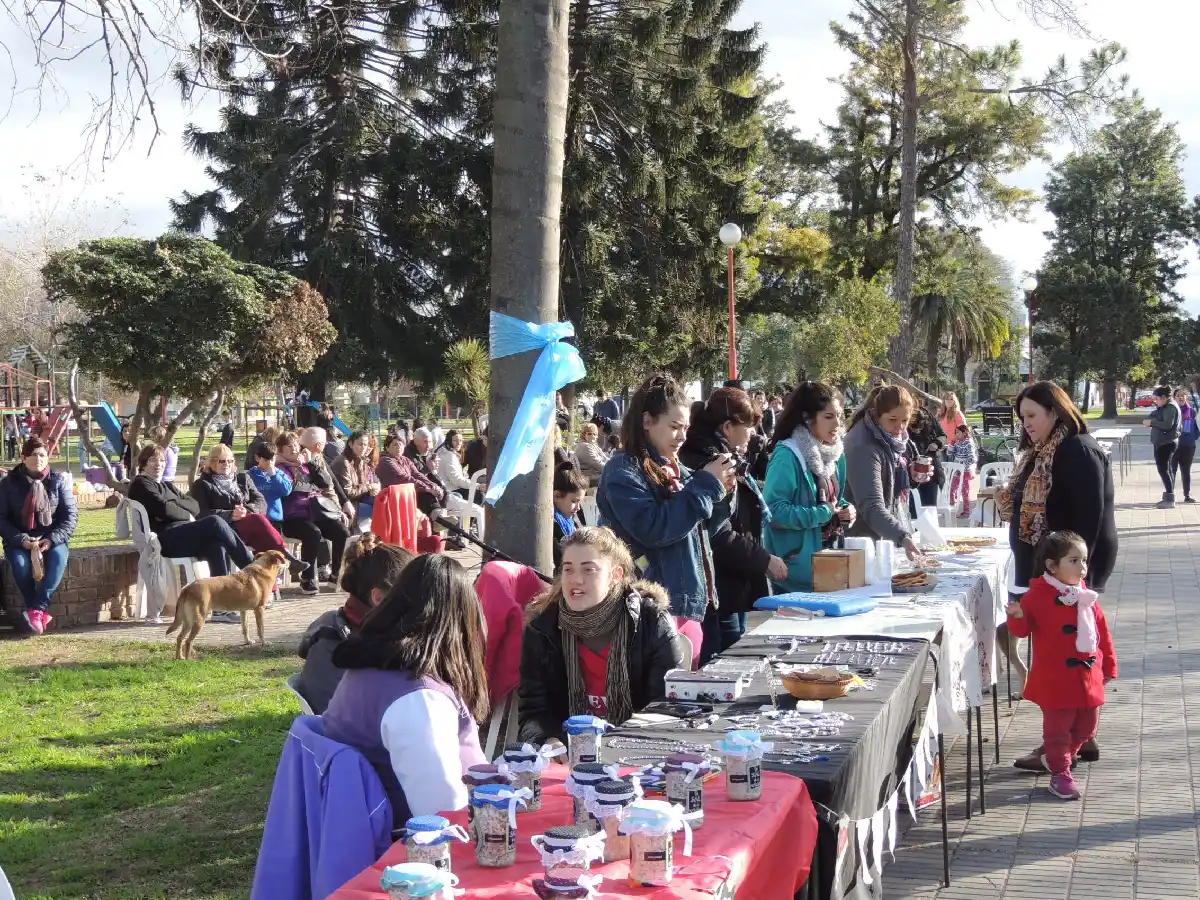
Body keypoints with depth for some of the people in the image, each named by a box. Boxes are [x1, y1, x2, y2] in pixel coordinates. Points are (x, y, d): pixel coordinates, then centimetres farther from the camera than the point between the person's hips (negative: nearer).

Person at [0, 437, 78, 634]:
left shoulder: (58, 481, 3)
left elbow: (71, 515, -1)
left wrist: (53, 539, -16)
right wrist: (21, 539, -17)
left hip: (52, 539, 0)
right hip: (19, 540, 0)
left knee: (58, 558, -34)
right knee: (19, 563, -34)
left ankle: (36, 610, -38)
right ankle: (41, 613, -26)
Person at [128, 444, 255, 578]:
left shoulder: (167, 486, 31)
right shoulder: (140, 484, 7)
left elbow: (195, 507, 15)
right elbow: (163, 509, -11)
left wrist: (176, 503, -3)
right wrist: (187, 516, 3)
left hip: (183, 532, 7)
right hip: (165, 539, -7)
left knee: (217, 546, -27)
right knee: (215, 522, -26)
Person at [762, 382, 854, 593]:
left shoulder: (835, 454, 8)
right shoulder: (787, 456, -19)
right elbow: (773, 510, -25)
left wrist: (846, 509, -1)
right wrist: (822, 514, -21)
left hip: (829, 558, 8)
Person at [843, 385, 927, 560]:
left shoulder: (895, 438, 1)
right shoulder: (863, 449, -25)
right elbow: (871, 507, -34)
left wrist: (913, 476, -3)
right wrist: (903, 537, -47)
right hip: (871, 540, -8)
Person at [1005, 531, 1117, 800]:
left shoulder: (1086, 597, 4)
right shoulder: (1037, 596, -12)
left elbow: (1102, 631, 11)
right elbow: (1023, 629, -7)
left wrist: (1108, 665, 13)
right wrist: (1017, 617, -30)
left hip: (1088, 677, 6)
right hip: (1056, 680, -5)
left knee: (1087, 727, 15)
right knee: (1058, 728, 2)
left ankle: (1063, 756, 36)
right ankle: (1060, 774, 15)